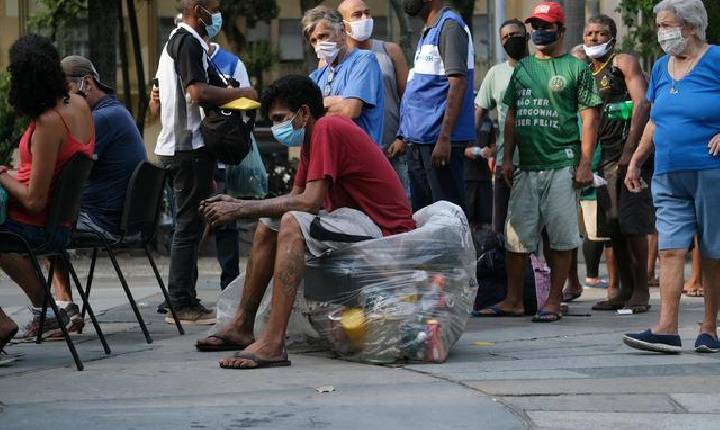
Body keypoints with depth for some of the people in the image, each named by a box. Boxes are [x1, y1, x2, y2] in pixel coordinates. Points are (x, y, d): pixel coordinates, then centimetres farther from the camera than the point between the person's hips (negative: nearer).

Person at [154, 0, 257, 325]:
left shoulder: (174, 40, 20)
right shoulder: (189, 42, -11)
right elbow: (198, 91, -23)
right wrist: (242, 93, -11)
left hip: (174, 147, 10)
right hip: (189, 147, -10)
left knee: (187, 225, 13)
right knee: (189, 226, -8)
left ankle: (183, 301, 17)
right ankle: (182, 305, -6)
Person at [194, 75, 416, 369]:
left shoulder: (327, 129, -18)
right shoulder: (312, 137, 14)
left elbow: (311, 201, -25)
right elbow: (296, 196, 12)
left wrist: (242, 209, -20)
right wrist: (238, 205, -1)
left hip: (384, 229, -11)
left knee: (292, 224, -30)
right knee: (267, 226, 12)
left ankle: (273, 343, -36)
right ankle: (242, 326, 13)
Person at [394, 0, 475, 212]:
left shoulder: (450, 26, -10)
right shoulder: (428, 32, 19)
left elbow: (458, 83, -18)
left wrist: (444, 138, -24)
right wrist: (404, 137, 20)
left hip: (438, 140, -10)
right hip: (419, 140, 10)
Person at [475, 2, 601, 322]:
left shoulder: (576, 68, 0)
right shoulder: (522, 68, 16)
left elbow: (589, 118, -4)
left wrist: (585, 164, -11)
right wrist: (507, 158, 10)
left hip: (561, 166, -5)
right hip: (526, 166, 5)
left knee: (561, 236, -2)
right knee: (517, 235, 5)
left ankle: (554, 301, 5)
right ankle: (513, 300, 11)